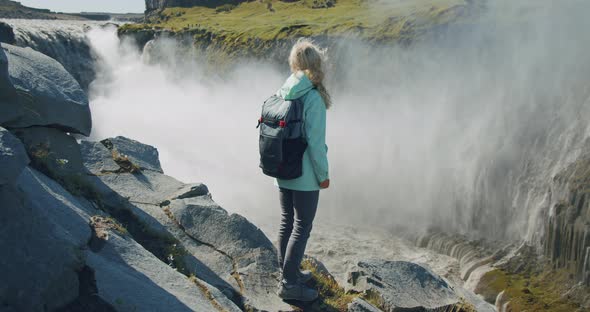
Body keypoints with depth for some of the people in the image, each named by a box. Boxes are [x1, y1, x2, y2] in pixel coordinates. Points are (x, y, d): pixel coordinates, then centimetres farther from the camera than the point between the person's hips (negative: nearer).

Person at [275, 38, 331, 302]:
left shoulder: (281, 93, 0)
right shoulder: (313, 98, -21)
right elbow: (315, 142, -20)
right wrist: (323, 175, -8)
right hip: (305, 177, -7)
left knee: (287, 221, 19)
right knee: (302, 227, 5)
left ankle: (289, 271, 34)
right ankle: (289, 283, 12)